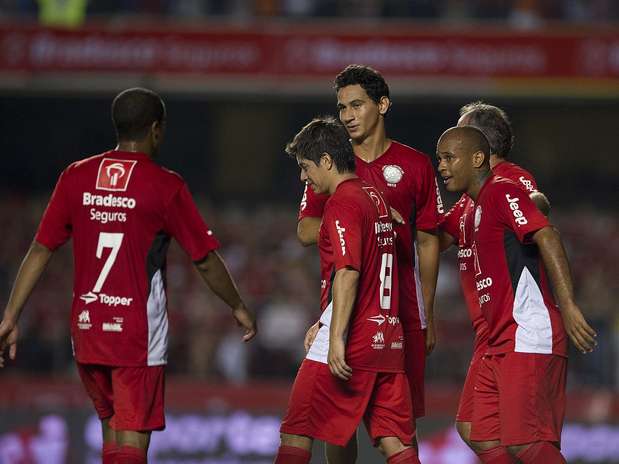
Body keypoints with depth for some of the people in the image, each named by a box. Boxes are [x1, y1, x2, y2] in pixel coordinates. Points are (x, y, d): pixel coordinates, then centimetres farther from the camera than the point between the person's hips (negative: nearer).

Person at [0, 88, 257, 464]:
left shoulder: (76, 177, 3)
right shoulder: (165, 186, -8)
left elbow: (40, 251, 2)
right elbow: (206, 261, -2)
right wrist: (239, 308, 14)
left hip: (86, 329, 5)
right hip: (139, 334, -5)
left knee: (112, 427, 20)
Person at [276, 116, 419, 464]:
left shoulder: (342, 203, -9)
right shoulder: (376, 198, 18)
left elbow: (348, 272, -20)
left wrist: (336, 337, -25)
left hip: (349, 344, -8)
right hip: (388, 340, 8)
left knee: (295, 434, 0)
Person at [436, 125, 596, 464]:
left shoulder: (502, 192, -8)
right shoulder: (477, 208, 22)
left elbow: (547, 239, -20)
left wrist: (568, 307, -29)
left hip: (528, 339, -10)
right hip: (499, 346, 10)